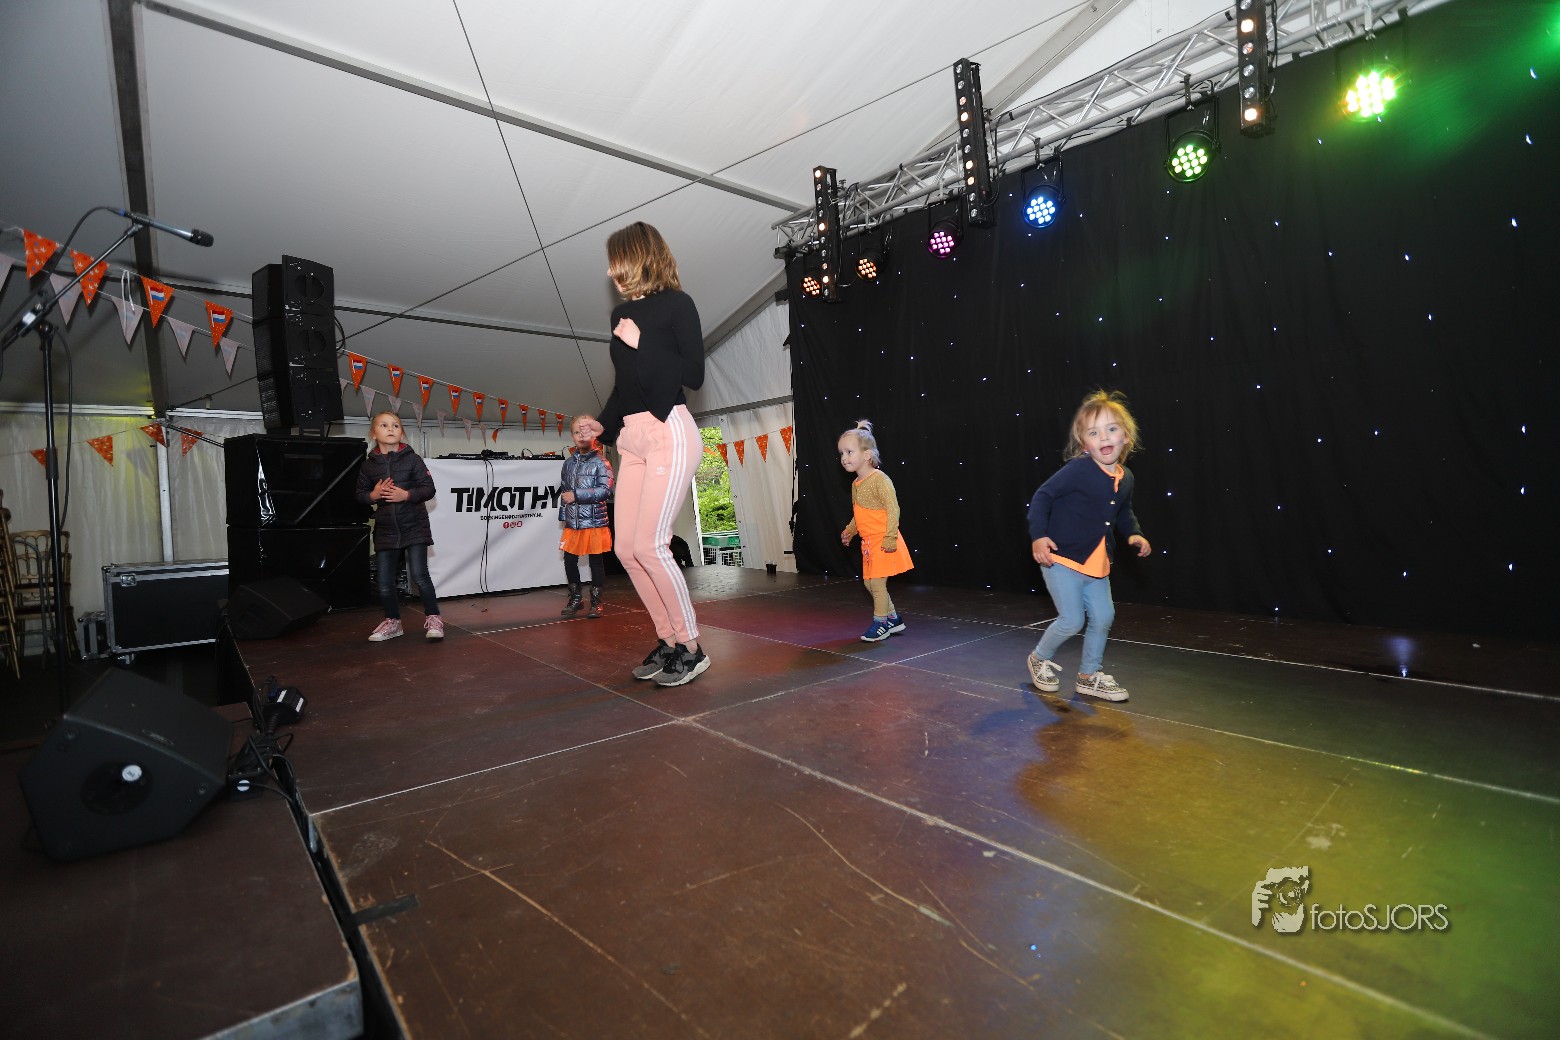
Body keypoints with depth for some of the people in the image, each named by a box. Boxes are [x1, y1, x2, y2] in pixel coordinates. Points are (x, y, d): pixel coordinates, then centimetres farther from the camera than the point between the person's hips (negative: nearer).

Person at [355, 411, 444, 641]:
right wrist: (373, 495, -10)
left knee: (419, 574, -9)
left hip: (414, 526, -4)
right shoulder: (368, 465, 4)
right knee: (384, 581, 8)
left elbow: (428, 489, -6)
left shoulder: (412, 459, -4)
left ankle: (432, 618, 5)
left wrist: (406, 495, -20)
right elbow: (360, 494, 10)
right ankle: (392, 621, 26)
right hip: (385, 529, 4)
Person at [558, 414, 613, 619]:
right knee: (569, 560, 7)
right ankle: (575, 598, 24)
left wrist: (576, 495, -18)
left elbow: (606, 490, -16)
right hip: (572, 522, 5)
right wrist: (564, 514, 17)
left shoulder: (600, 462, -6)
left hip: (594, 521, -5)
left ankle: (596, 602, 15)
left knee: (595, 562, 3)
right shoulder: (569, 462, 11)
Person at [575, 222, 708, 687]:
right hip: (631, 438, 8)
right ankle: (668, 641, 15)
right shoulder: (622, 313, 18)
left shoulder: (676, 304, 0)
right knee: (626, 549, 3)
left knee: (649, 546, -13)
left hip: (669, 433, -7)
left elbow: (694, 374, -8)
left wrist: (641, 343, -9)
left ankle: (691, 648, 2)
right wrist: (603, 424, 11)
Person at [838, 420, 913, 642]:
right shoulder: (856, 484, 10)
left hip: (883, 542, -9)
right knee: (870, 582, 15)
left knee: (877, 583, -3)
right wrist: (850, 530, 11)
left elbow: (893, 509, -21)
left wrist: (890, 538, -24)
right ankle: (893, 619, 30)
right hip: (868, 542, 9)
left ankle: (880, 623, 14)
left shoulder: (879, 479, -17)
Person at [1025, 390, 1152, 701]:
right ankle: (1040, 659, 23)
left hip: (1097, 564, 7)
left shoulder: (1125, 478, 4)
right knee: (1072, 621, -5)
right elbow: (1042, 497, -16)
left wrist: (1133, 534, 3)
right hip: (1062, 559, -7)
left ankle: (1089, 677, 27)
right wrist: (1038, 536, -23)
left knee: (1103, 617, 10)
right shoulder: (1078, 470, -18)